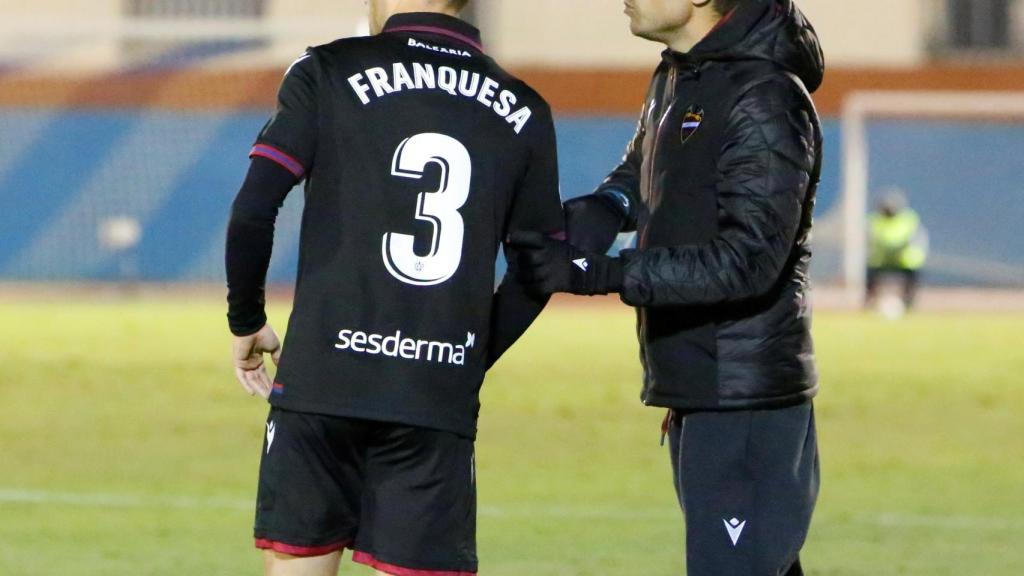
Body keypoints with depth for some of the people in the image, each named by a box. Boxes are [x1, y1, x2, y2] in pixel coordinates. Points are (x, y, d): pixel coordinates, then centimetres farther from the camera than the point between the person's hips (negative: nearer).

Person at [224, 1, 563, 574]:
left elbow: (252, 212, -5)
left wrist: (247, 322, 10)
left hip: (322, 379, -2)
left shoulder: (328, 75, 0)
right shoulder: (523, 112, 8)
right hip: (440, 398, 2)